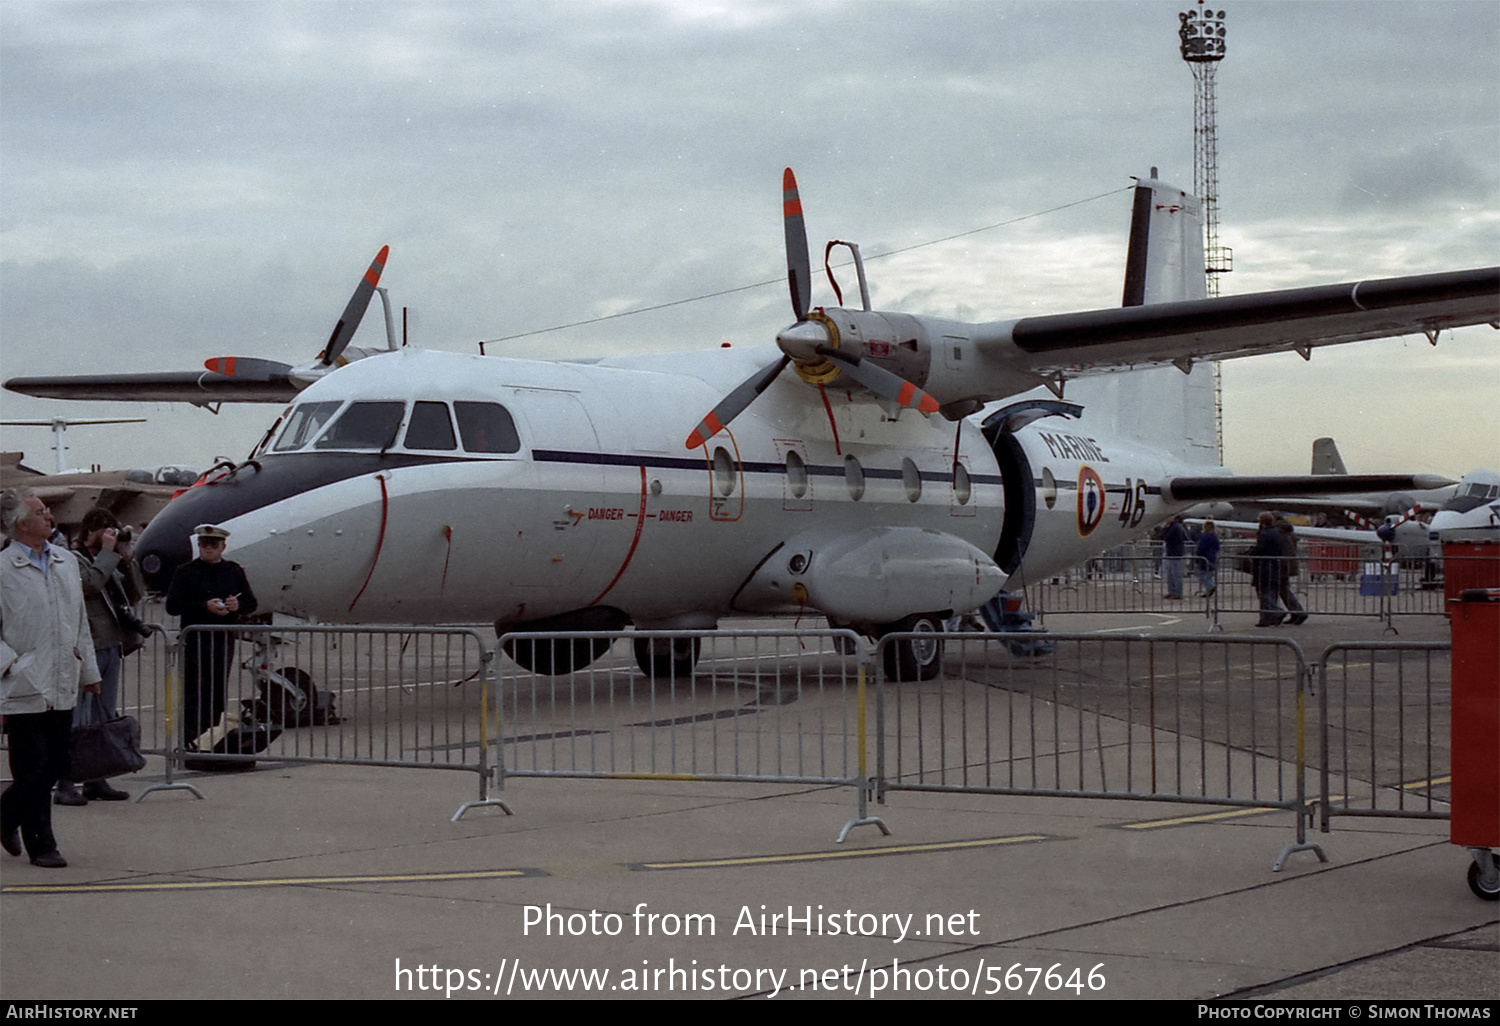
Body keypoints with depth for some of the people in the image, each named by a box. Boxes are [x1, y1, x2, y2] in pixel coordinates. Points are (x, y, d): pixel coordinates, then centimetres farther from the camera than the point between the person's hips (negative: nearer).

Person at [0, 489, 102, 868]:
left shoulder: (67, 561, 11)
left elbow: (81, 620, 18)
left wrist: (89, 671, 20)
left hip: (63, 687, 6)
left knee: (56, 766, 10)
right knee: (33, 771, -1)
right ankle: (41, 845, 11)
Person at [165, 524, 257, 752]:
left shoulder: (234, 571, 13)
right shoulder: (185, 572, 2)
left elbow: (251, 602, 13)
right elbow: (172, 605, -7)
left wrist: (238, 605, -11)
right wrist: (205, 607, -17)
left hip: (224, 639, 3)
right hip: (195, 639, -3)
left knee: (218, 690, 6)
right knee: (194, 690, -8)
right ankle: (189, 739, -6)